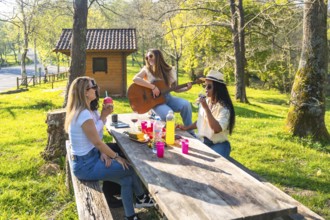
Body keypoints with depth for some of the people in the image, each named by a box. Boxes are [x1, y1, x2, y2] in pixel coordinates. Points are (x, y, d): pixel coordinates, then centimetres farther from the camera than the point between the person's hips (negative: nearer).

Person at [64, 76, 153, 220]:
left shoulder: (79, 111, 7)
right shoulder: (84, 114, -24)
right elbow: (97, 142, -20)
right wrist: (116, 157, -8)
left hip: (87, 159, 9)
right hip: (86, 166, -9)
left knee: (127, 179, 8)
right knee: (133, 167, -1)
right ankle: (141, 198, 21)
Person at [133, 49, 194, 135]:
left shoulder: (169, 70, 7)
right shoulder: (147, 69, -2)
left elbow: (175, 89, 12)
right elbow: (135, 79, -22)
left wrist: (186, 88, -7)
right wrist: (153, 87, -26)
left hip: (167, 98, 4)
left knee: (186, 104, -24)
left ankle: (190, 133, -11)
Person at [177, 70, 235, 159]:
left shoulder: (224, 107, -16)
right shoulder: (205, 101, 4)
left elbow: (217, 129, -29)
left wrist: (206, 108, -30)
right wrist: (187, 128, 4)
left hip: (218, 144, -6)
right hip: (202, 141, 6)